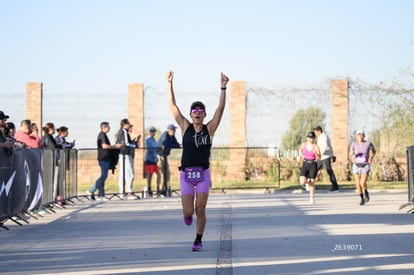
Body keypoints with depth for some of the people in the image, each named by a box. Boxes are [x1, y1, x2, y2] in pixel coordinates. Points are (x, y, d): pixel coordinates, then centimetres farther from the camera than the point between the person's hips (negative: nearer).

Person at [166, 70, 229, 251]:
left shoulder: (209, 129, 2)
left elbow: (220, 108, -7)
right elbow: (172, 106, 0)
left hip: (203, 173, -1)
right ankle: (188, 214, 35)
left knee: (200, 210, -3)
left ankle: (198, 240, 14)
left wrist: (223, 87, -16)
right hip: (186, 174, 1)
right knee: (188, 212, -3)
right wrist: (170, 84, -6)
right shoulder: (185, 127, 3)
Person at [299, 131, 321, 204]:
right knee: (302, 182, -14)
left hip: (313, 165, -2)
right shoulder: (304, 144, 2)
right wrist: (302, 156, 9)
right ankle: (307, 181, 23)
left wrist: (315, 153, -30)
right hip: (305, 165, 2)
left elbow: (319, 158, -12)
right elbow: (300, 150, 24)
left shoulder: (316, 147, -8)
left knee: (312, 182, -1)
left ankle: (312, 198, 13)